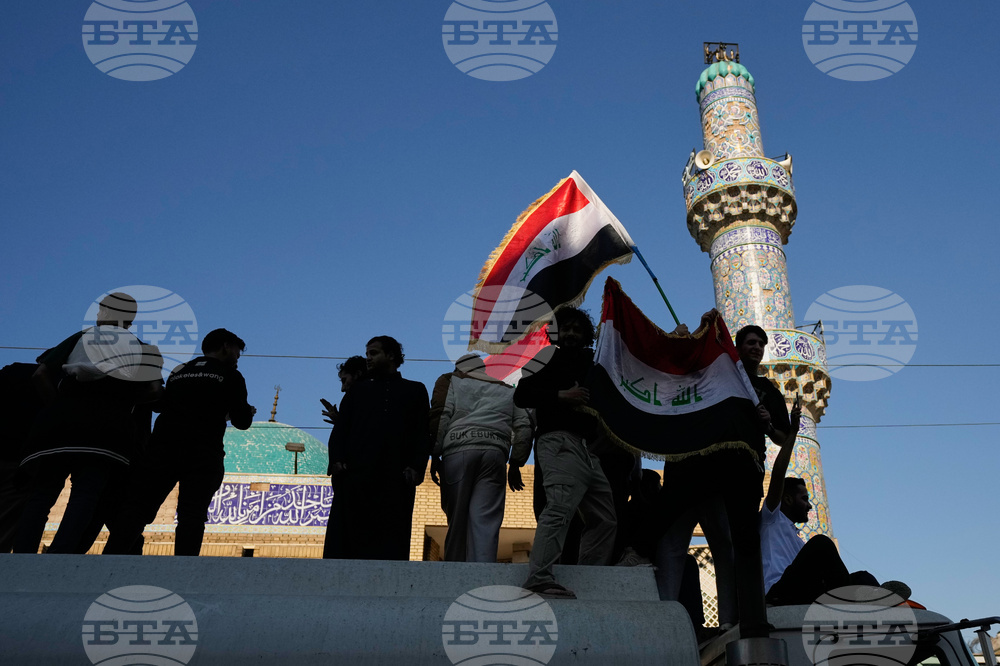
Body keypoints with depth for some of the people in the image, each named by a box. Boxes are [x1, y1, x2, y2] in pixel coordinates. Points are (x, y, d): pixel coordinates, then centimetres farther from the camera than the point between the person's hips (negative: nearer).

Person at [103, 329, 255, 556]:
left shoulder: (178, 372, 22)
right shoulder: (230, 376, 8)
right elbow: (242, 422, 6)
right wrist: (247, 411, 30)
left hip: (163, 446, 3)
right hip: (203, 453, -3)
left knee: (136, 509, 0)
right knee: (191, 516, -4)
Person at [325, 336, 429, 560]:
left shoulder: (415, 390, 17)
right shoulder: (358, 390, 21)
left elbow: (423, 433, 8)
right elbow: (340, 429, 13)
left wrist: (416, 466, -7)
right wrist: (337, 459, -5)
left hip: (396, 478, -1)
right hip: (356, 475, 1)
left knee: (391, 541, -2)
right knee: (349, 538, -3)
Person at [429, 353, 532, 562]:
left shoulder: (450, 381, 20)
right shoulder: (508, 391, 27)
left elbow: (440, 415, 3)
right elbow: (524, 427, 15)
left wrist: (435, 455, 2)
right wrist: (515, 464, 14)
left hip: (458, 450, -1)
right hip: (496, 452, 2)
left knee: (457, 519, 4)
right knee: (486, 520, -4)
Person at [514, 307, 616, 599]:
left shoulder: (589, 364, 27)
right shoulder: (548, 359, 9)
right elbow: (521, 395, -3)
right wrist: (561, 395, -12)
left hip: (587, 449, 8)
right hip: (560, 441, -8)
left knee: (605, 519, 8)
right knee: (560, 507, -25)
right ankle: (540, 580, -32)